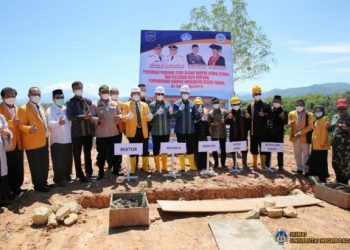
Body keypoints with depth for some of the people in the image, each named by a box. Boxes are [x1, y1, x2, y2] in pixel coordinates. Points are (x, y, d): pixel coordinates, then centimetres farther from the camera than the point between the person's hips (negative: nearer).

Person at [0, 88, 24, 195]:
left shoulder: (18, 109, 18)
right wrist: (12, 123, -25)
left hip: (18, 143, 6)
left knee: (19, 168, 10)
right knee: (9, 168, -2)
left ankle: (17, 186, 22)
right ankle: (9, 190, 9)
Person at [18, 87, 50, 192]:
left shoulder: (41, 107, 17)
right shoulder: (23, 109, -9)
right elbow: (21, 125, -16)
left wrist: (47, 135, 15)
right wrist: (30, 129, -35)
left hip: (44, 142, 8)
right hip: (33, 143, -8)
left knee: (45, 165, 15)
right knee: (36, 167, 1)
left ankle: (44, 183, 28)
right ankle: (38, 186, 14)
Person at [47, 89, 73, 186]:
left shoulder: (66, 109, 11)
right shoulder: (50, 110, -7)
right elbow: (50, 123, -22)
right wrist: (58, 123, -42)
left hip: (68, 139, 5)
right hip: (56, 140, -5)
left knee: (68, 160, 12)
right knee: (58, 161, 1)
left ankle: (67, 175, 29)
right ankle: (58, 179, 12)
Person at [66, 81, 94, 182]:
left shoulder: (88, 101, 9)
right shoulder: (70, 102, 0)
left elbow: (92, 114, 10)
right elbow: (69, 117, -12)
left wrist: (93, 130, 3)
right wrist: (83, 117, -24)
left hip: (88, 132, 3)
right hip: (76, 132, -2)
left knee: (88, 154, 13)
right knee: (77, 155, 6)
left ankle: (89, 172, 26)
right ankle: (80, 175, 18)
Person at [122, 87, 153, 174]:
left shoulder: (145, 105, 11)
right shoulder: (127, 105, 2)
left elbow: (148, 118, 9)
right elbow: (123, 118, -6)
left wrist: (149, 117, -15)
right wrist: (127, 117, -28)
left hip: (143, 131, 3)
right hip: (132, 131, -2)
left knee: (145, 150, 7)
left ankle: (146, 167, 22)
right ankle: (133, 168, 16)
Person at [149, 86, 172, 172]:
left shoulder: (167, 104, 6)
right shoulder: (152, 105, -2)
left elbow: (170, 116, 1)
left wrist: (171, 113, -21)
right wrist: (157, 113, -24)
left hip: (166, 131, 3)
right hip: (156, 131, -2)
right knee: (156, 149, 5)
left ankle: (165, 166, 24)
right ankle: (157, 167, 18)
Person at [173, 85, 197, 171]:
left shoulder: (192, 104, 7)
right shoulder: (176, 104, -1)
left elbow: (194, 116, 9)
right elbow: (174, 115, -13)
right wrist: (179, 110, -32)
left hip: (190, 130, 2)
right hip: (180, 130, -2)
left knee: (191, 147, 8)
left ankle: (192, 166, 18)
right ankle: (182, 166, 15)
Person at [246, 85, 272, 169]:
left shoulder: (266, 105, 1)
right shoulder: (250, 106, 8)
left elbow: (270, 115, -2)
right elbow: (248, 117, 14)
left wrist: (264, 115, -18)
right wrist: (247, 116, -8)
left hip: (263, 131, -2)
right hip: (253, 131, 3)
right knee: (254, 147, 8)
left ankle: (263, 164, 11)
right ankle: (254, 164, 21)